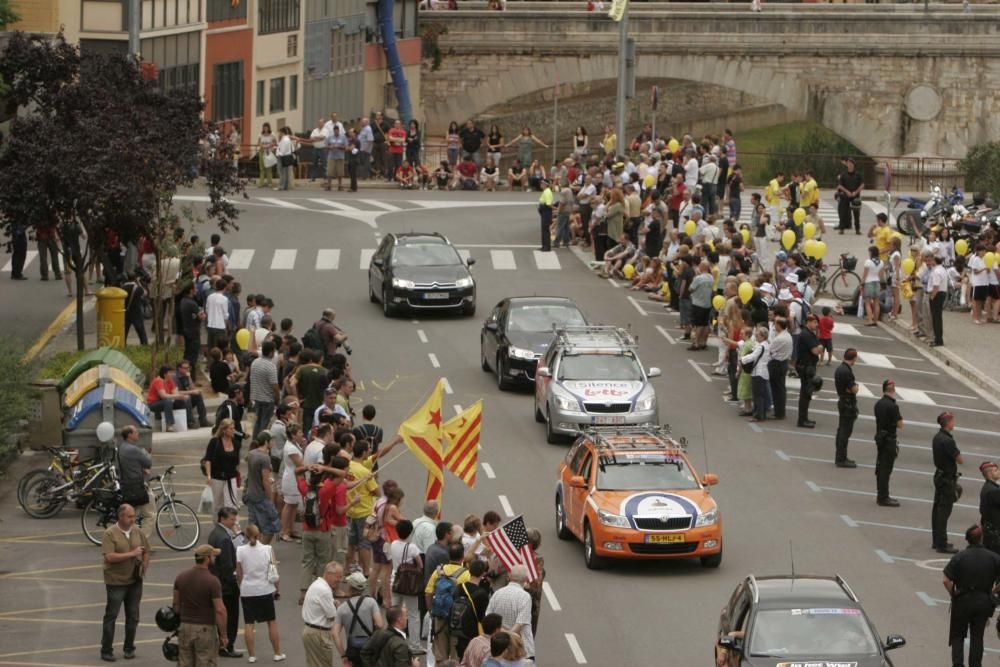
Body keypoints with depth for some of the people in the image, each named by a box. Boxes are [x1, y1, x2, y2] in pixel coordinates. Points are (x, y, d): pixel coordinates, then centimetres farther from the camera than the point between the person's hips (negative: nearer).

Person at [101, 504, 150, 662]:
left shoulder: (137, 533, 5)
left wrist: (144, 567, 3)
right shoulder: (110, 534, -13)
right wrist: (132, 554, -22)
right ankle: (106, 651, 8)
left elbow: (146, 551, 18)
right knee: (111, 616, 2)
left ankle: (129, 648, 23)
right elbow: (109, 557, -23)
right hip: (116, 582, -5)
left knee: (133, 616, 11)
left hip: (135, 581, 5)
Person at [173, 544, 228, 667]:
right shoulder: (212, 581, -15)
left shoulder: (181, 577, 3)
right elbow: (220, 610, -16)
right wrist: (223, 635, -9)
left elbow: (176, 604, 9)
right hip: (205, 629, -5)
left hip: (185, 628, 5)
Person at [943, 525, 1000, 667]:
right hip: (984, 601, 1)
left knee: (957, 635, 10)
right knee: (977, 636, 13)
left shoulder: (959, 557, -9)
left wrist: (953, 595, 0)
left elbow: (947, 581, -14)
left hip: (963, 601, -1)